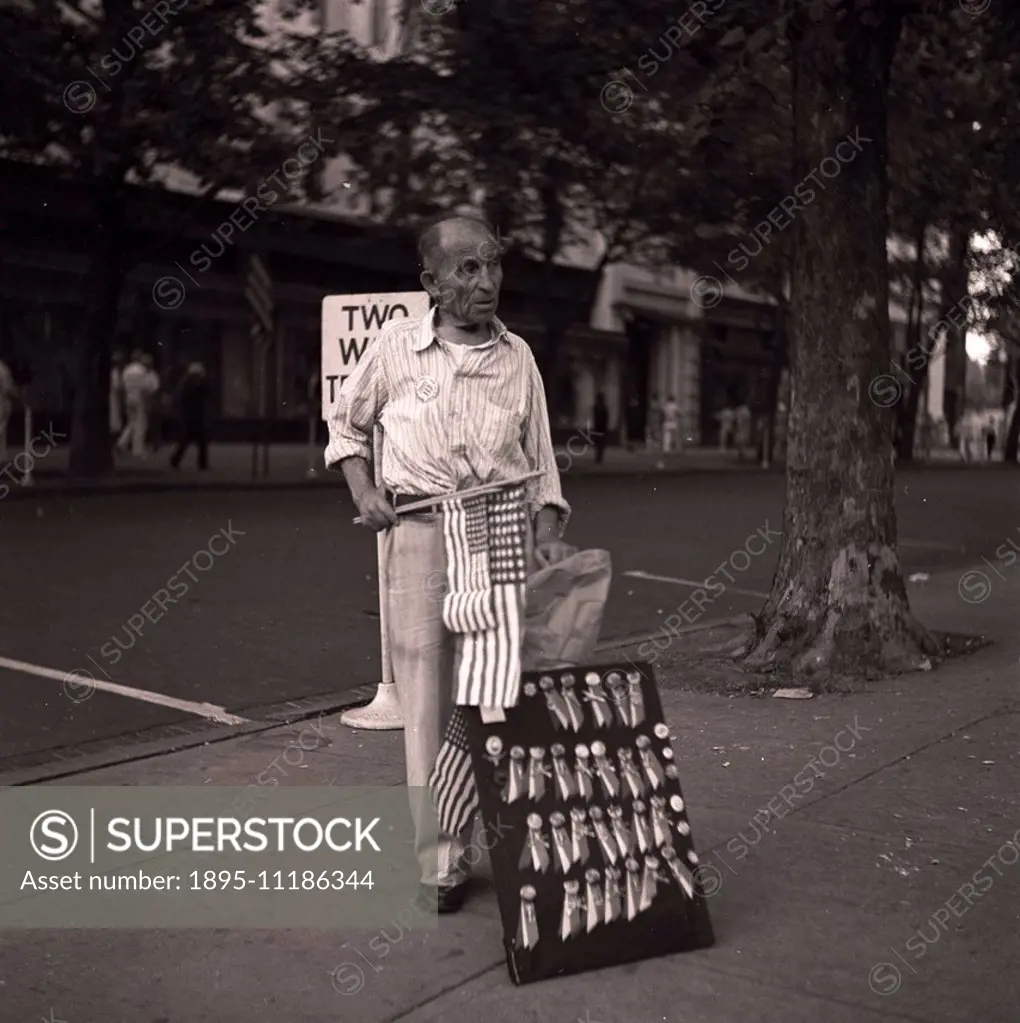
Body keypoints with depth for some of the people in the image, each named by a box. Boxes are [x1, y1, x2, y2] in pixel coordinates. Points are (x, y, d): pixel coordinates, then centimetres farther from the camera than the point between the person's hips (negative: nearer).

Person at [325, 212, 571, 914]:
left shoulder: (517, 356, 6)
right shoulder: (396, 346, 2)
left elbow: (540, 460, 12)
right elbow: (347, 425, 16)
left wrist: (550, 534, -2)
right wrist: (364, 489, 0)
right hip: (419, 531, -1)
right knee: (428, 698, -2)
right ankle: (440, 862, 6)